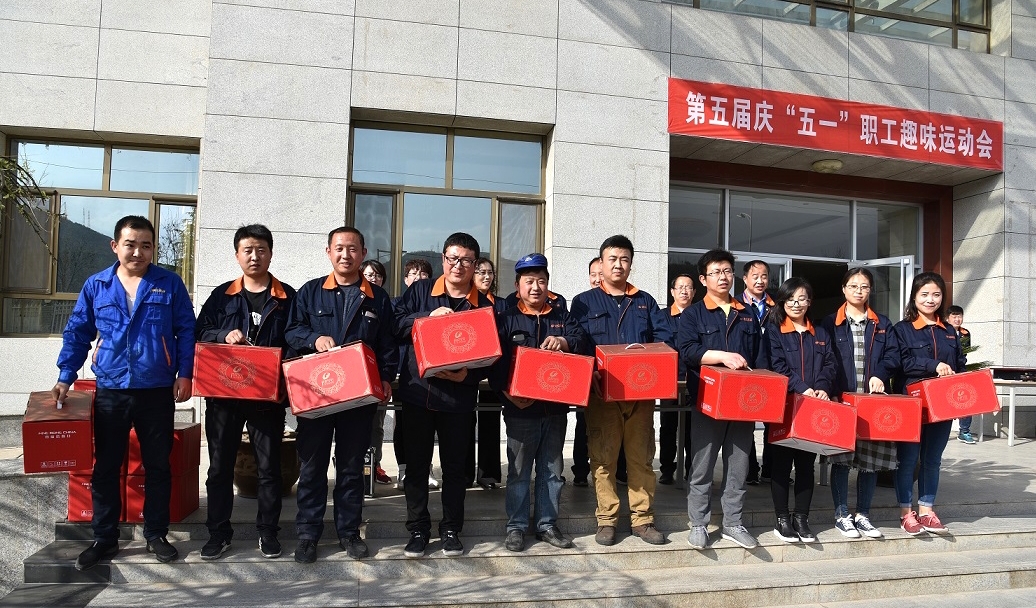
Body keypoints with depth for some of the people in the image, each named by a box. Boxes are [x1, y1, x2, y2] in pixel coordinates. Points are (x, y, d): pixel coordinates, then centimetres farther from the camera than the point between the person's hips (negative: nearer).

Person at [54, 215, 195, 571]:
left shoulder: (169, 284, -1)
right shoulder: (96, 286, 4)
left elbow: (186, 331, 0)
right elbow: (77, 334, 9)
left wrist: (185, 374, -7)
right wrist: (65, 377, 3)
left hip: (158, 392, -1)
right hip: (110, 392, 2)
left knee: (158, 466, 8)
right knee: (105, 468, 9)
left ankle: (156, 535, 22)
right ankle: (104, 539, 22)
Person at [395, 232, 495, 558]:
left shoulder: (484, 305, 3)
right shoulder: (420, 290, 5)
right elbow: (397, 322, -4)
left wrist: (468, 375, -16)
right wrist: (428, 317, -17)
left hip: (459, 397, 0)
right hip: (417, 392, 0)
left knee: (455, 466, 10)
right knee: (416, 465, 8)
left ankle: (451, 529, 25)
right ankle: (418, 529, 22)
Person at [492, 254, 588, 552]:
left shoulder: (562, 317, 11)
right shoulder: (507, 319, 2)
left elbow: (583, 343, 0)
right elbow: (494, 362, -6)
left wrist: (565, 342, -21)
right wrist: (507, 393, -20)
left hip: (556, 408, 3)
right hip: (520, 409, -3)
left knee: (552, 470, 12)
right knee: (519, 471, 6)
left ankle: (547, 524, 24)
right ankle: (516, 527, 17)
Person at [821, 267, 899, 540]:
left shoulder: (882, 324, 14)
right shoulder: (831, 323, 5)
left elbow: (893, 355, 5)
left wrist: (880, 375, -14)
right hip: (841, 399, -2)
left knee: (870, 459, 6)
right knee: (841, 458, -1)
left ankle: (863, 515, 18)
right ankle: (842, 515, 10)